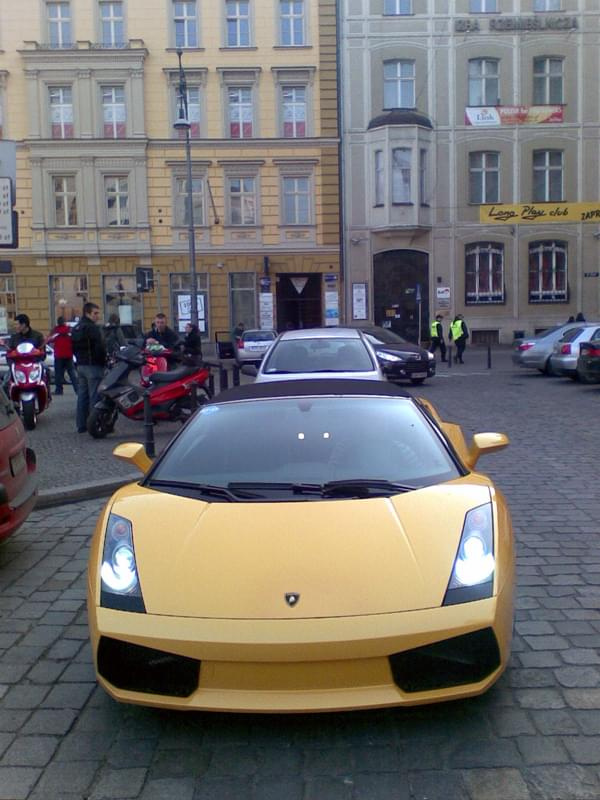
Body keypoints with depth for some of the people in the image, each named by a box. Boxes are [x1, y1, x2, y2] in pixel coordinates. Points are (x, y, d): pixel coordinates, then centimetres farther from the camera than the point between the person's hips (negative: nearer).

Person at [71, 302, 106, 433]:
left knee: (82, 395, 11)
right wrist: (104, 361, -8)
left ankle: (81, 425, 14)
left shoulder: (76, 328, 15)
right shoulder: (92, 328, -14)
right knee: (95, 396, -7)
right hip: (93, 366, -9)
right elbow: (100, 347, -20)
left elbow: (74, 348, 21)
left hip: (80, 366, 9)